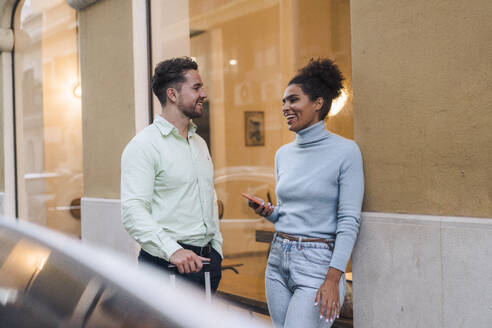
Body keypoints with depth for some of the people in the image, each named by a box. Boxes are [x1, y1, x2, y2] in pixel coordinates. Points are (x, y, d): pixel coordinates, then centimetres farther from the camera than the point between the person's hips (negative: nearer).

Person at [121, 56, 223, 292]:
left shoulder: (200, 143, 16)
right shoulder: (143, 146, -10)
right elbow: (133, 212, -20)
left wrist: (216, 250, 16)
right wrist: (173, 250, -31)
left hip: (206, 259, 7)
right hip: (167, 264, -7)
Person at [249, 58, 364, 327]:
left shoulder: (345, 151, -9)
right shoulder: (283, 154, 11)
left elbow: (349, 221, -12)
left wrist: (333, 278, -18)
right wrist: (269, 213, -2)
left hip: (317, 264, -6)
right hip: (278, 259, 7)